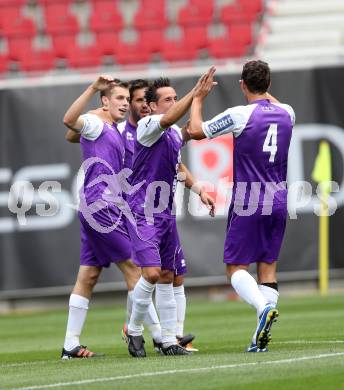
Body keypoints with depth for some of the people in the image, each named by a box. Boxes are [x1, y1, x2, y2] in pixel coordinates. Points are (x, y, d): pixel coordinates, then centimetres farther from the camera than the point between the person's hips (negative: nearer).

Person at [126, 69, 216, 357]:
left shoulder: (176, 134, 11)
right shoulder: (147, 126, -13)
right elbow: (167, 119, -35)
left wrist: (199, 190, 18)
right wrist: (195, 93, -42)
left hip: (166, 214, 8)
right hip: (143, 212, -8)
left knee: (167, 277, 8)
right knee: (151, 273, -17)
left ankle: (169, 341, 12)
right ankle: (134, 330, 3)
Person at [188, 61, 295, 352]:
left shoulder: (241, 115, -13)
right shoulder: (287, 113, 5)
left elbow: (196, 131, -6)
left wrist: (199, 97, 7)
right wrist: (264, 91, 43)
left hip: (248, 203, -5)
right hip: (278, 201, 5)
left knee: (236, 267, 1)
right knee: (268, 267, 7)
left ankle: (264, 307, -27)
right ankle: (262, 338, -2)